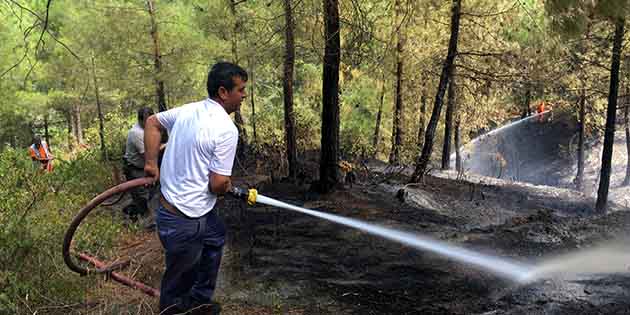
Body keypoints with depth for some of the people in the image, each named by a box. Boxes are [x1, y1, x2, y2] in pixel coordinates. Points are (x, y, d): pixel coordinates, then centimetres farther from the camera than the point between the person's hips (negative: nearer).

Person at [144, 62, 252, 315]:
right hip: (184, 221, -9)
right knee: (179, 277, 10)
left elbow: (152, 122, 15)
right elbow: (218, 184, -21)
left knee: (216, 237, 29)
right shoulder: (227, 129, -22)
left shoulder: (188, 110, 2)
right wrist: (228, 187, 1)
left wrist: (151, 162, 16)